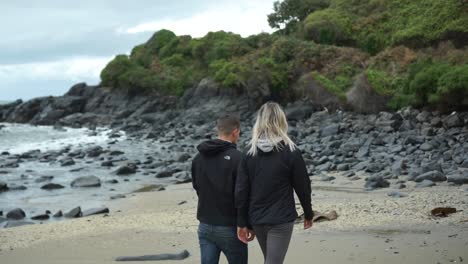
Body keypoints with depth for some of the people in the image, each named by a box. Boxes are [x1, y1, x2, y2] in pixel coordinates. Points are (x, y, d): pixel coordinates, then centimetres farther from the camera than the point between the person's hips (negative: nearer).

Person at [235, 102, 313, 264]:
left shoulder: (249, 154, -1)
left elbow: (241, 191, -2)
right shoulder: (291, 152, -10)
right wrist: (308, 214, 11)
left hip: (257, 220, 4)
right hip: (281, 220, -4)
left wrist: (242, 223, 4)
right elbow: (303, 187, -4)